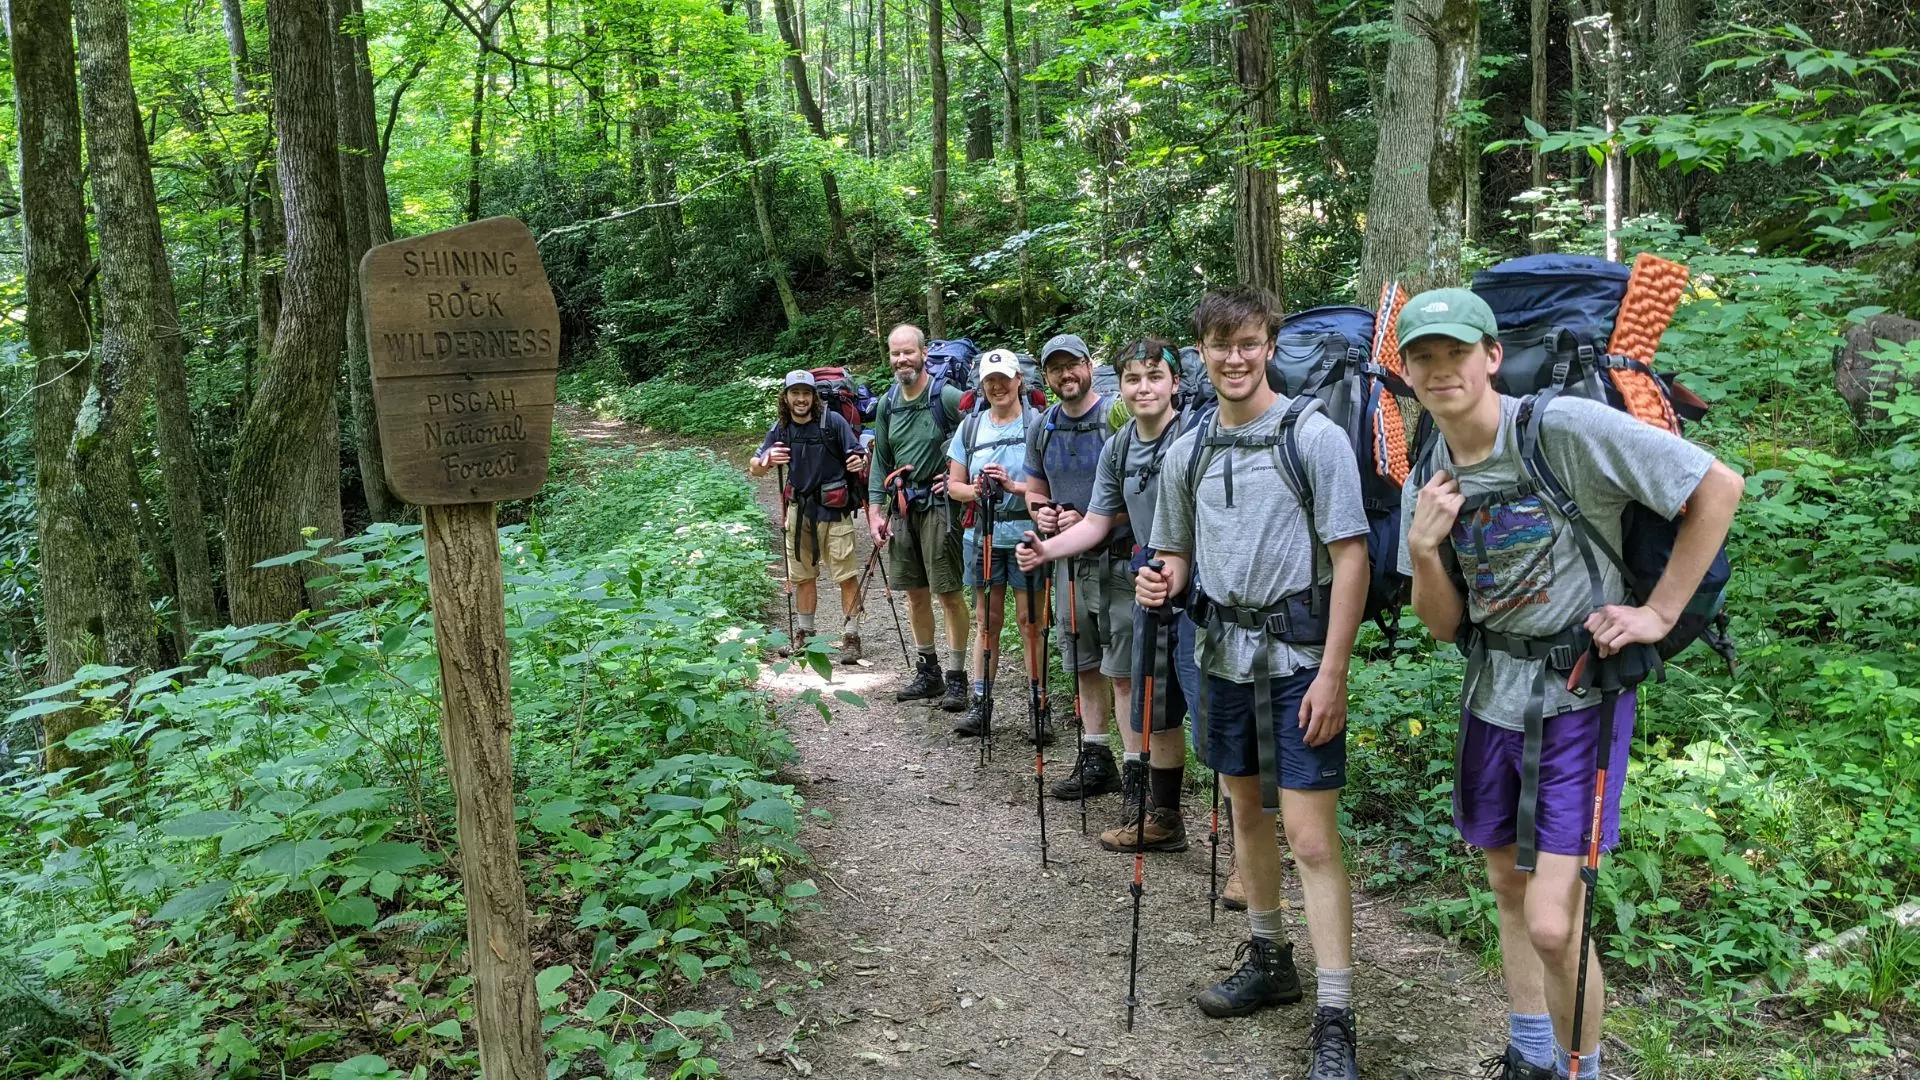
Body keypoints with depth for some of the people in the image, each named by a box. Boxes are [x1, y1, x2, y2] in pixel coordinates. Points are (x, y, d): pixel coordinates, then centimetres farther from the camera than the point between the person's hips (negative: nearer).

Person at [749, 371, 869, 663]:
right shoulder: (780, 430, 2)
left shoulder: (833, 421, -10)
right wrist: (766, 461, -25)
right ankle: (805, 634, 27)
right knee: (802, 575, 13)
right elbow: (753, 468, -2)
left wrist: (860, 461, -33)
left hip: (834, 510, -4)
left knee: (846, 576, -4)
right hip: (800, 509, 5)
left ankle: (851, 637, 5)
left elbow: (860, 454, -8)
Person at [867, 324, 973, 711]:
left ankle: (957, 678, 4)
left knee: (948, 591, -4)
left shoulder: (946, 396, -11)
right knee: (915, 592, 12)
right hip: (903, 505, 6)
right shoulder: (887, 403, 9)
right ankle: (928, 672, 24)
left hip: (938, 504, -6)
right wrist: (876, 511, 9)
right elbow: (880, 461, 14)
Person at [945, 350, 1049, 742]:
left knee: (1030, 622, 0)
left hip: (1027, 536, -4)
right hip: (984, 536, 4)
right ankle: (980, 704, 17)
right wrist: (975, 491, -10)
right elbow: (953, 484, 11)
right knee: (988, 621, 10)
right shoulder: (970, 427, 10)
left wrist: (1013, 486, -22)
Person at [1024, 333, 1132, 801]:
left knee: (1124, 673, -7)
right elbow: (1035, 491, 22)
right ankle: (1095, 760, 25)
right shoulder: (1040, 429, 11)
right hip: (1069, 562, 7)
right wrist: (1041, 513, -1)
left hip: (1117, 557, -7)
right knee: (1086, 668, 14)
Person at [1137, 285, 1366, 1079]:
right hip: (1224, 651, 6)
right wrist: (1164, 581, -7)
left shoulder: (1314, 437, -9)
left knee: (1310, 835, -8)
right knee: (1246, 810, 18)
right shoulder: (1187, 453, 7)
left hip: (1297, 656, -6)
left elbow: (1350, 557, -11)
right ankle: (1268, 959, 36)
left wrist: (1332, 671, -16)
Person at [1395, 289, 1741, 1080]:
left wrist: (1660, 613, -12)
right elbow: (1445, 626, 5)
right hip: (1493, 693, 6)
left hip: (1580, 695, -6)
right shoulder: (1426, 481, 2)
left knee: (1552, 924, -11)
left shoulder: (1566, 428, -18)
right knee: (1508, 890, 18)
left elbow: (1719, 488, -13)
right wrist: (1422, 551, -14)